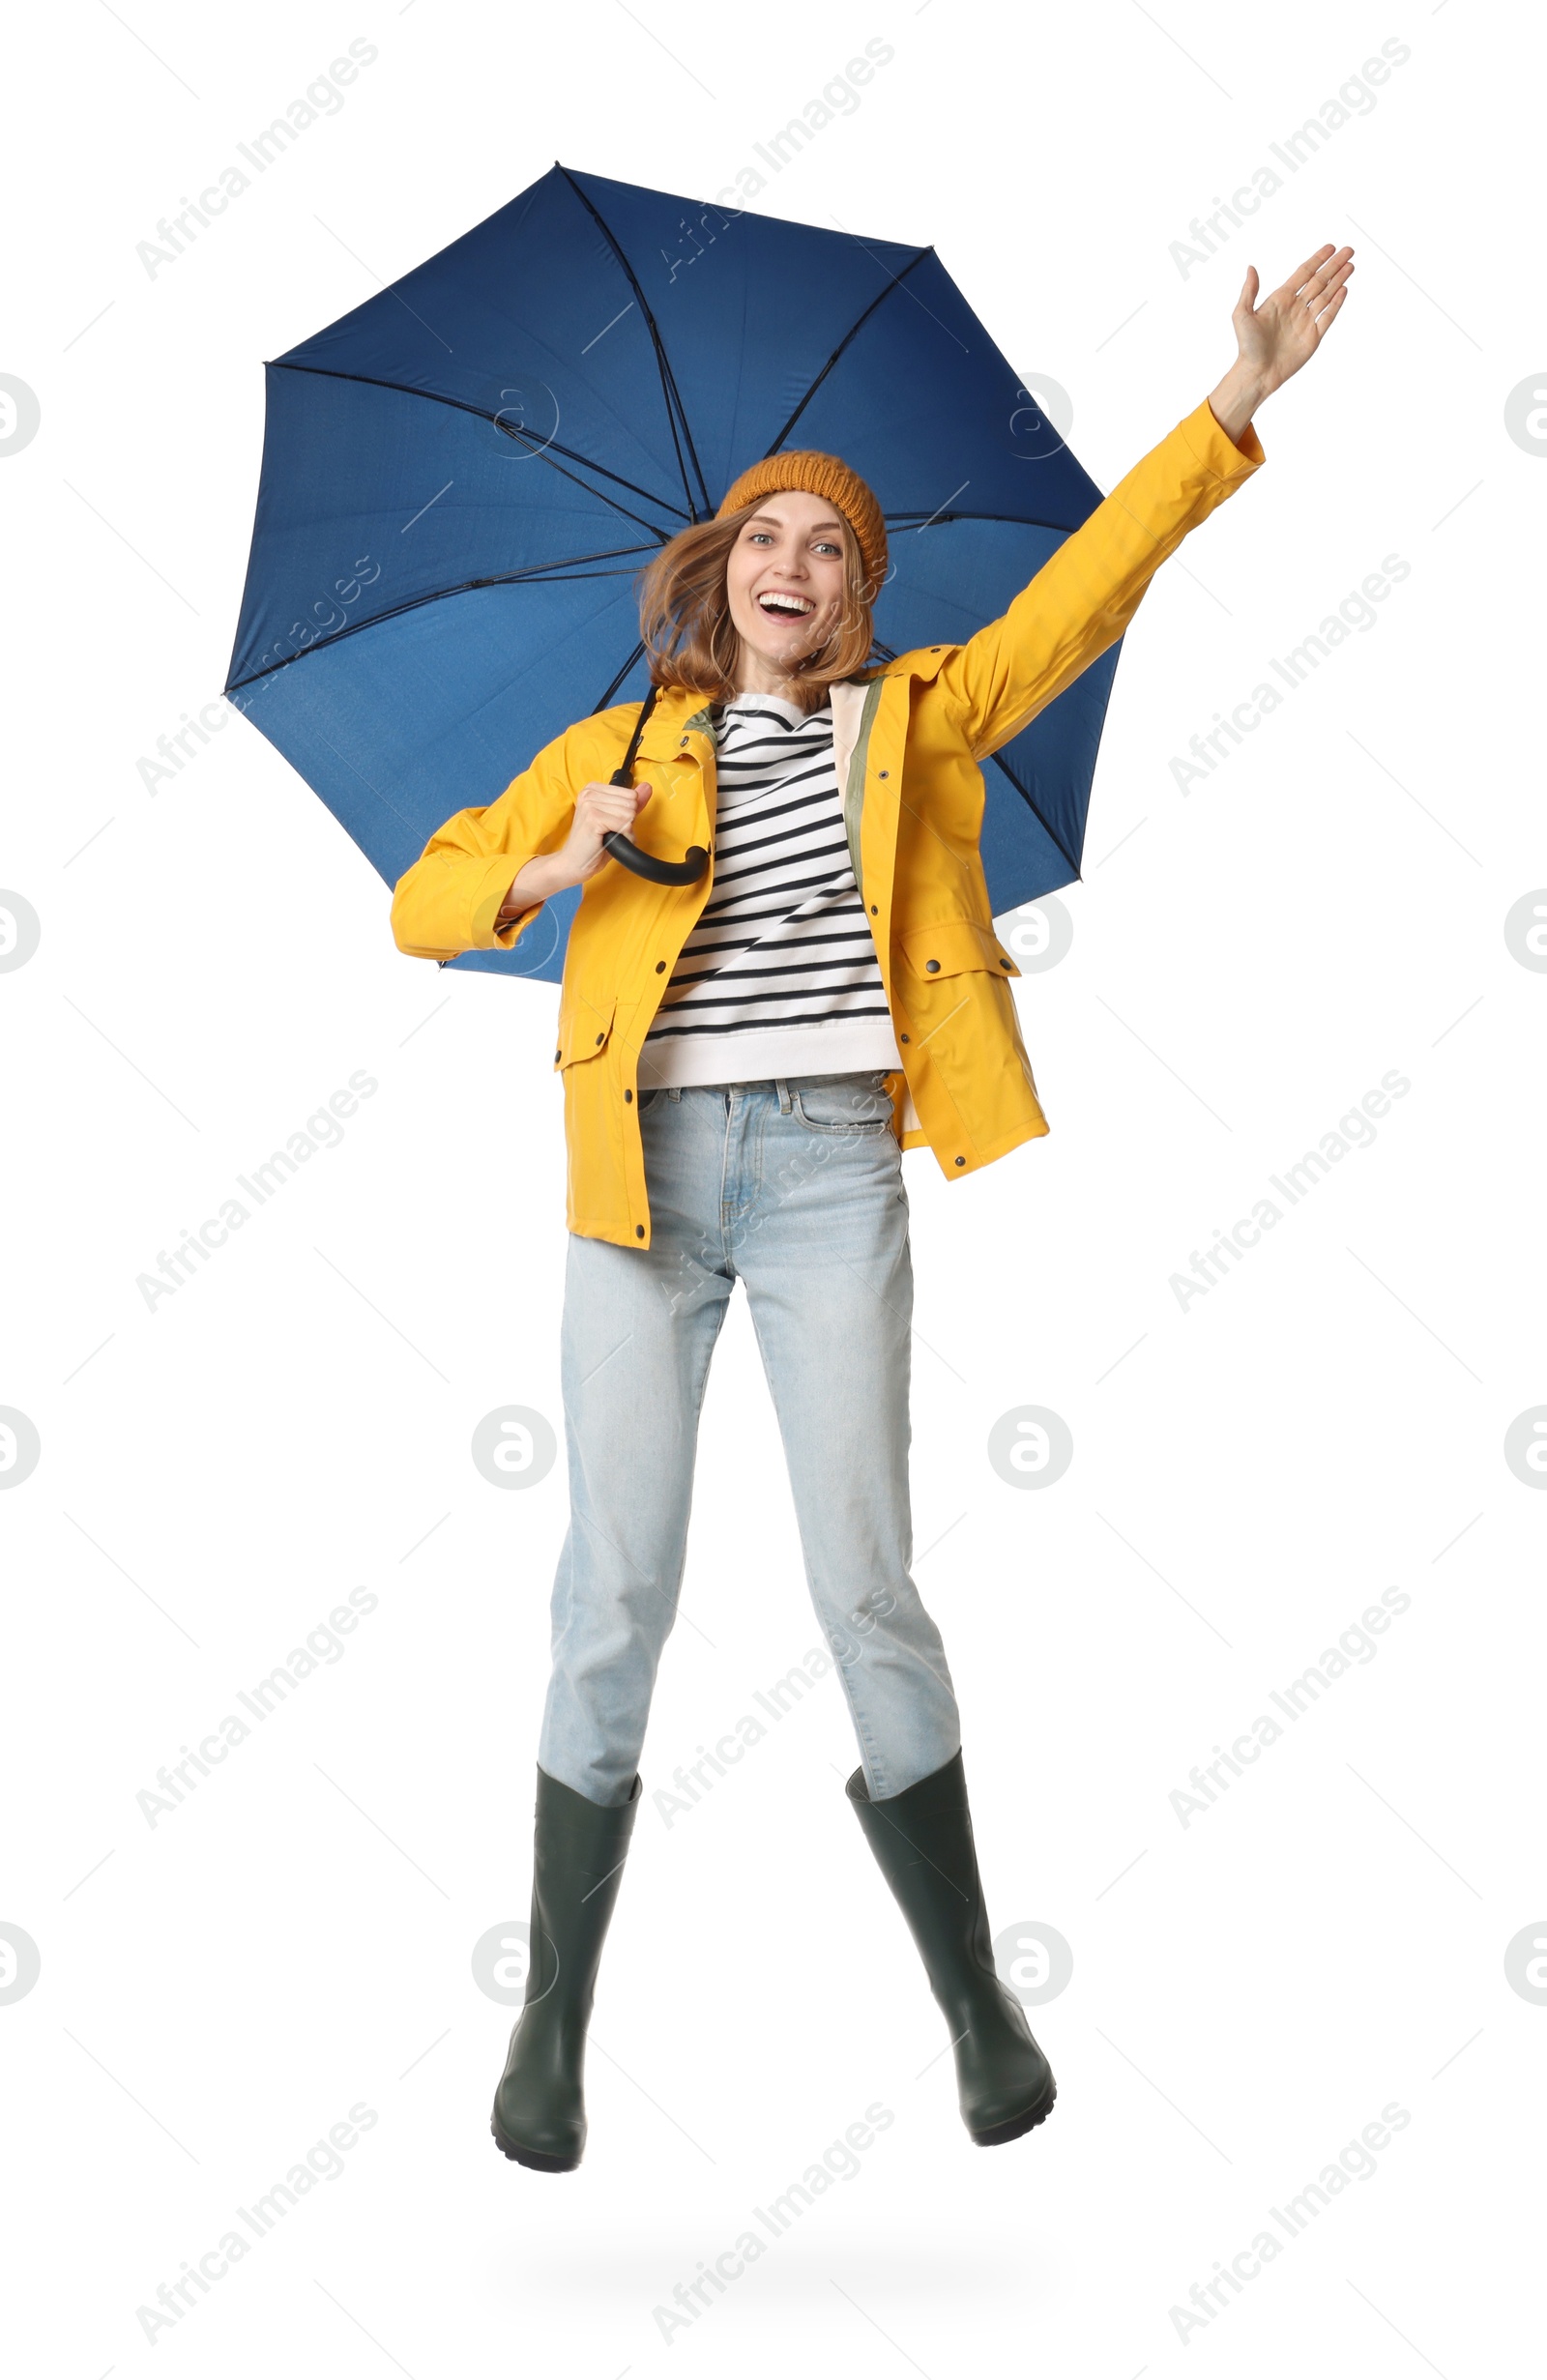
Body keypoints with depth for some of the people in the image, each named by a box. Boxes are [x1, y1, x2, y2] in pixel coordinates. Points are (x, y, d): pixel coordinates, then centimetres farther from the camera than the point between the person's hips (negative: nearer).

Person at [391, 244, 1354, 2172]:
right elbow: (420, 904, 12)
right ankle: (553, 2018, 16)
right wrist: (556, 867, -7)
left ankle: (978, 2006, 17)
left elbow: (1085, 591, 5)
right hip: (646, 1162, 1)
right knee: (615, 1595, 1)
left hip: (830, 1165, -1)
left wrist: (1232, 407, -2)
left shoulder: (916, 716, 14)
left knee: (866, 1589, -1)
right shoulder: (615, 746, 14)